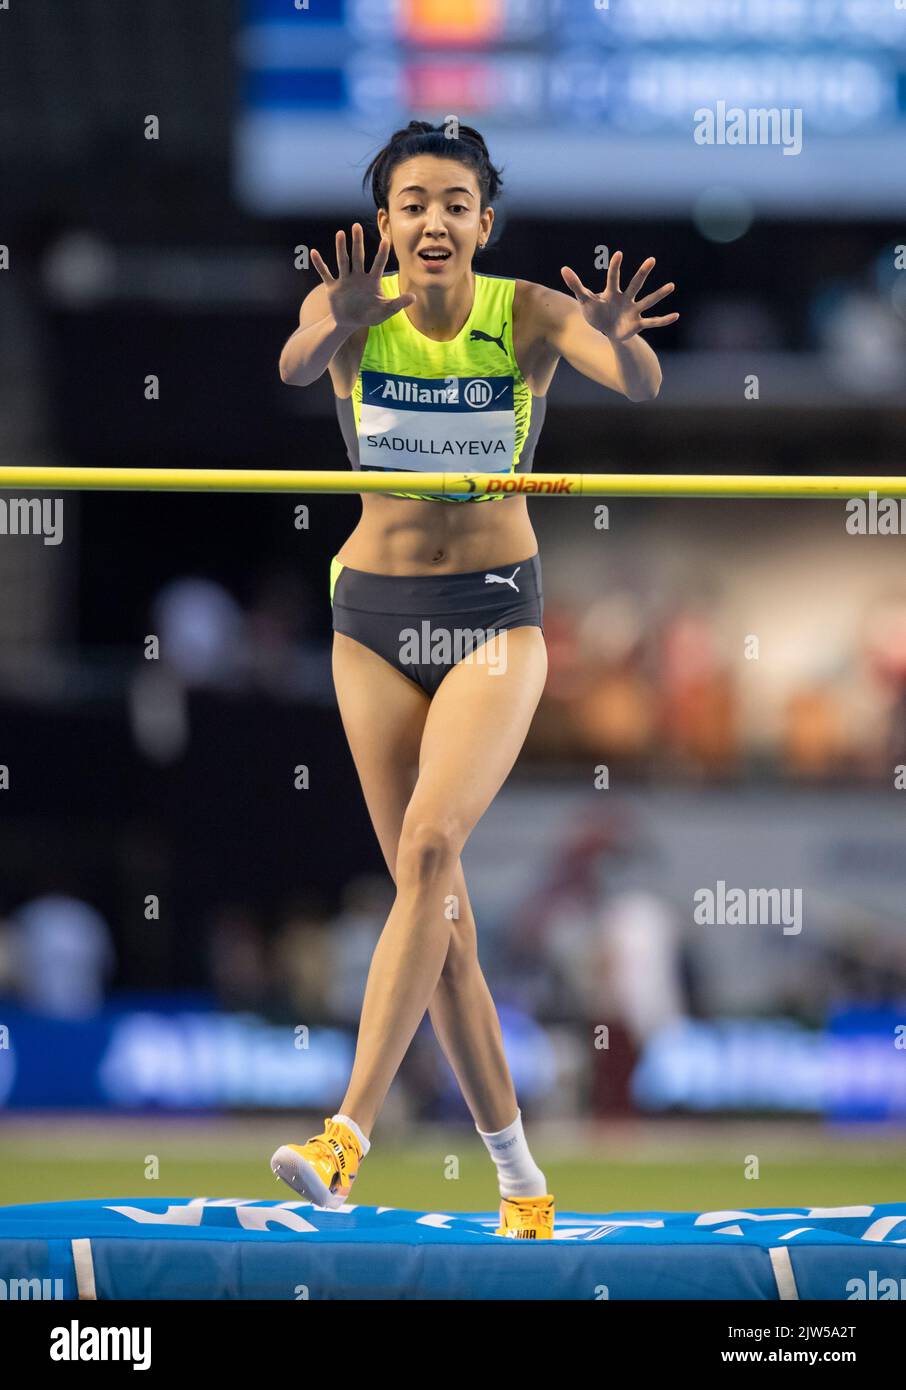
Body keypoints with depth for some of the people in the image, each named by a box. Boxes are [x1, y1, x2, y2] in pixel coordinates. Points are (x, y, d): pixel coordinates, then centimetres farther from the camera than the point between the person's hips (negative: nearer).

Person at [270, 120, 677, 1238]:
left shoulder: (531, 314, -10)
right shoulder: (352, 312, -7)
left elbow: (638, 386, -27)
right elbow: (296, 364, -30)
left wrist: (622, 341, -51)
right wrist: (338, 327, -53)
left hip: (495, 613, -3)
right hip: (374, 613, 3)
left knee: (428, 847, -23)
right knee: (433, 894, 5)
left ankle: (349, 1130, -27)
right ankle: (516, 1169, 15)